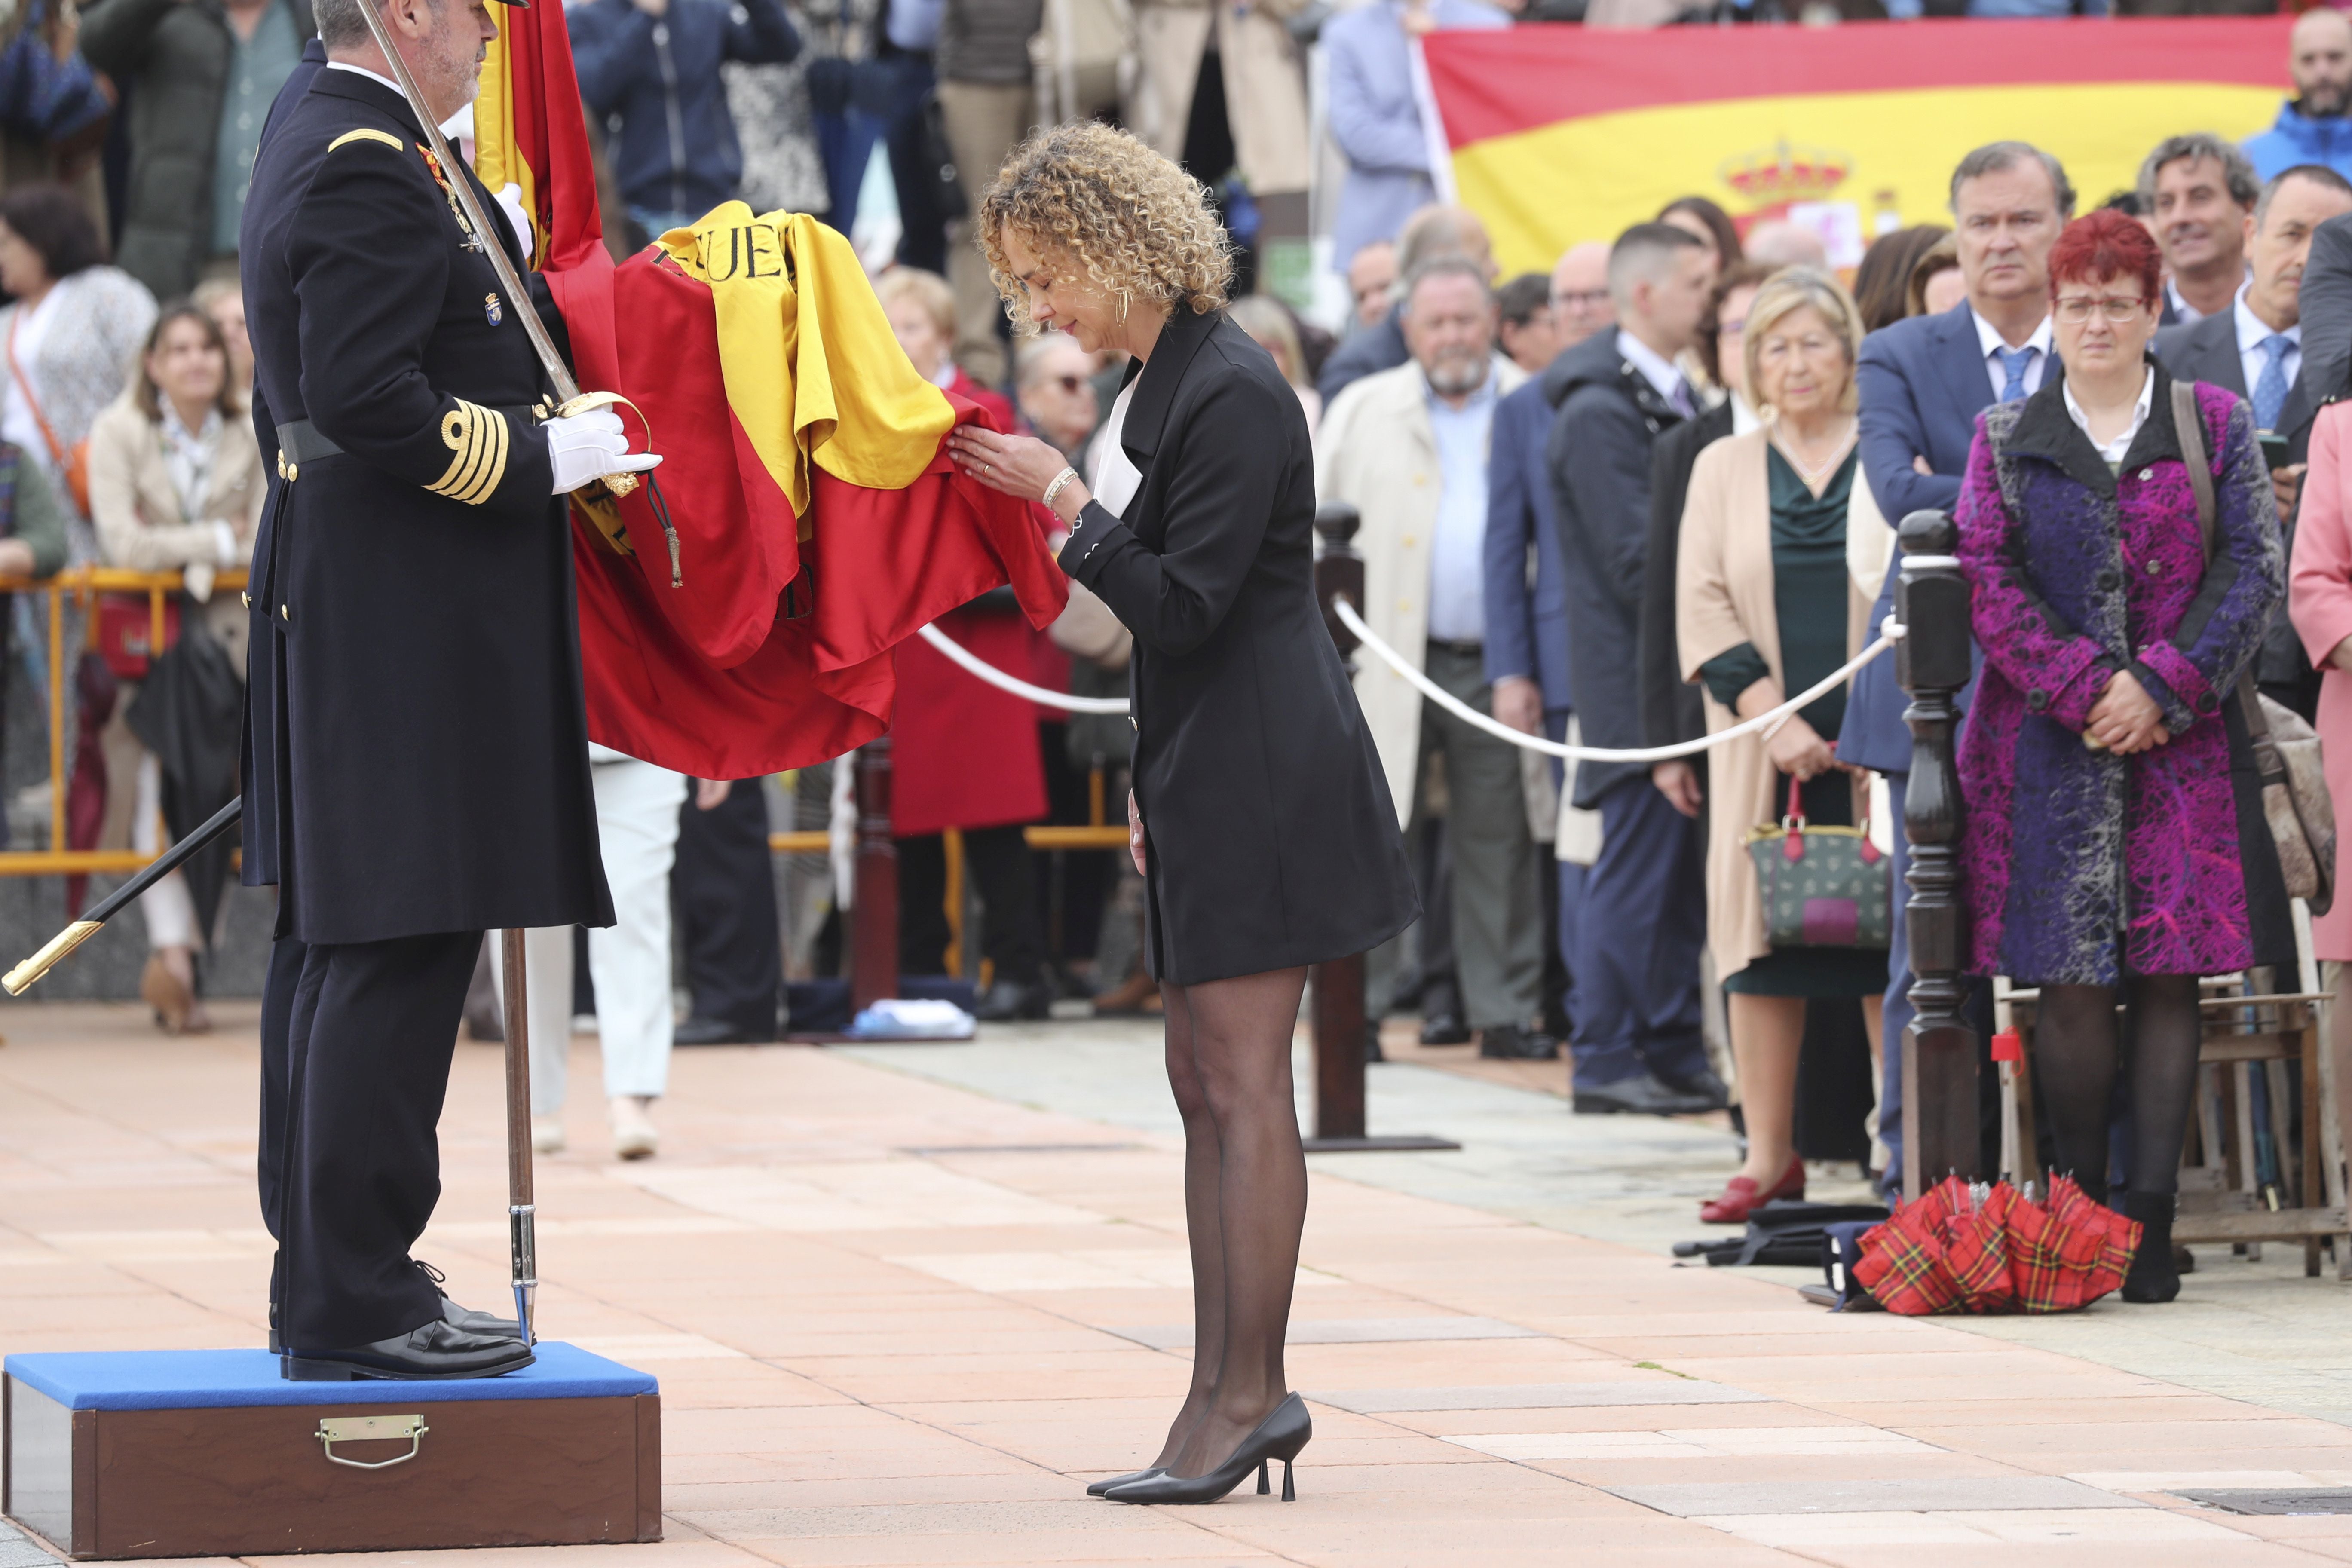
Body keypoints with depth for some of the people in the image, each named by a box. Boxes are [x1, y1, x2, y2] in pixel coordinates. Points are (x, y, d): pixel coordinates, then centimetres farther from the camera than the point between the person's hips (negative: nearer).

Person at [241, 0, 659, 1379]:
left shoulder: (314, 153, 16)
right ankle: (357, 1305, -9)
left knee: (336, 946, 14)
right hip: (413, 627, -11)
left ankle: (326, 1272, 20)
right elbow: (365, 401, -25)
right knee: (400, 948, -9)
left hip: (342, 615, 11)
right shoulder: (373, 171, -17)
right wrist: (543, 458, -17)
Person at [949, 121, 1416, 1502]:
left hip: (1264, 771, -10)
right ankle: (1233, 1392, 12)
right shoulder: (1161, 382, 13)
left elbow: (1185, 604, -20)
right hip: (1205, 773, 10)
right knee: (1207, 1087, 10)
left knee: (1242, 1085, -8)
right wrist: (1151, 781, 17)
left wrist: (1063, 499, -17)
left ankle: (1248, 1392, -6)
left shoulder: (1232, 394, -17)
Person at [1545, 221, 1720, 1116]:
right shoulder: (1599, 412, -13)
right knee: (1636, 867, -4)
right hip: (1636, 680, -8)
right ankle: (1606, 1060, 2)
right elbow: (1637, 561, -18)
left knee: (1681, 872, 9)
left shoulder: (1678, 400, 15)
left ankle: (1675, 1052, 14)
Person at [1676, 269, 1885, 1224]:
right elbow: (1702, 609, 5)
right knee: (1763, 938, 1)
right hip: (1767, 746, 2)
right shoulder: (1723, 468, 12)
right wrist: (1774, 715, -8)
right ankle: (1769, 1158, 7)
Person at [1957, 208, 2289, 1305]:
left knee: (2169, 980, -4)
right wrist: (2085, 689, -10)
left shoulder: (2214, 424, 8)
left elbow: (2253, 567, 2)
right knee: (2070, 986, -6)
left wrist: (2163, 686, -10)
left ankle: (2148, 1229, -2)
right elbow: (1985, 581, 2)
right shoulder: (2006, 439, 9)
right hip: (2049, 749, 0)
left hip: (2183, 743, 0)